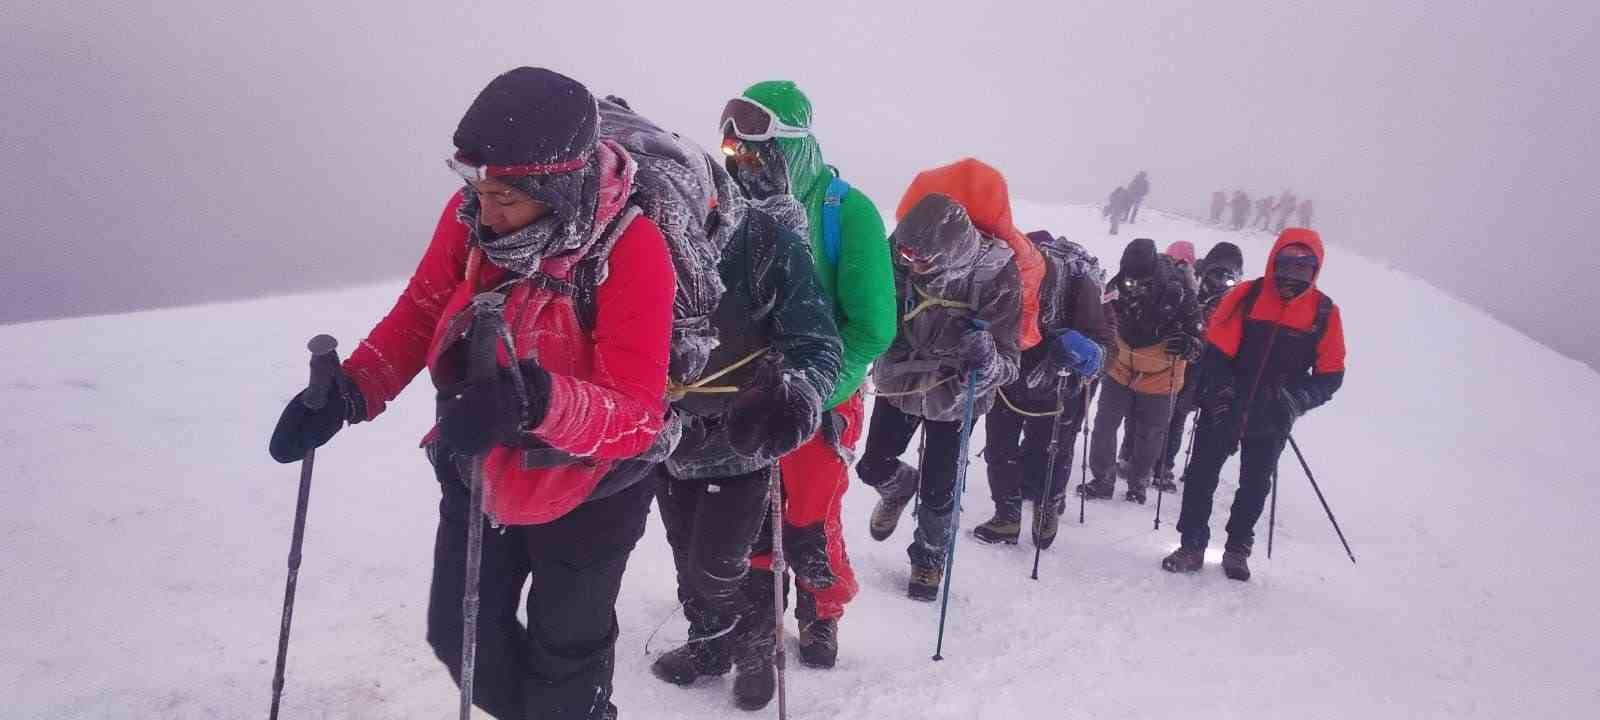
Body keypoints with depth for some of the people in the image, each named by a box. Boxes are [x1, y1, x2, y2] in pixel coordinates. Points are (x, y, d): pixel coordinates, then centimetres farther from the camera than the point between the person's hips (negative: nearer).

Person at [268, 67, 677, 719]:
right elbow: (418, 315, -2)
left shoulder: (631, 248, -31)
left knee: (563, 664, 17)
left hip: (587, 491, -4)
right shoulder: (471, 214, -17)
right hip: (477, 472, 5)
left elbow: (638, 415, -34)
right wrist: (349, 392, -18)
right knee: (460, 635, 21)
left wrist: (539, 401, -52)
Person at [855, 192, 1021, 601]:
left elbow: (1006, 364, -26)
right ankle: (899, 489, 48)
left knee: (938, 491, 7)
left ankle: (930, 557, 36)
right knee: (874, 467, 11)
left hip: (952, 396, -2)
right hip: (899, 382, 3)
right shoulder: (903, 260, -21)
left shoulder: (997, 279, -30)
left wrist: (983, 357, -48)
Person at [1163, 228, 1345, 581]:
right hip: (1224, 408, -1)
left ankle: (1237, 549, 29)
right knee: (1202, 474, 3)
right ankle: (1192, 545, 15)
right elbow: (1216, 350, -9)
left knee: (1256, 484, 14)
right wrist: (1221, 393, -20)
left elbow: (1331, 374, -2)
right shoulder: (1246, 296, -9)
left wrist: (1297, 400, -19)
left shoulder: (1325, 312, -4)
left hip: (1272, 419, 2)